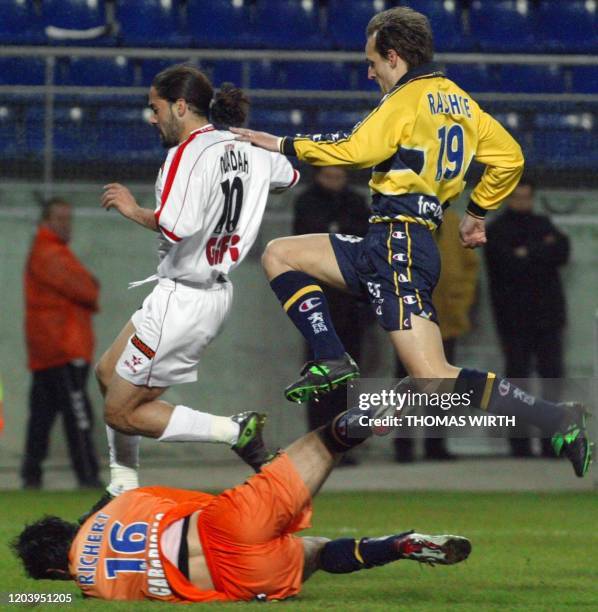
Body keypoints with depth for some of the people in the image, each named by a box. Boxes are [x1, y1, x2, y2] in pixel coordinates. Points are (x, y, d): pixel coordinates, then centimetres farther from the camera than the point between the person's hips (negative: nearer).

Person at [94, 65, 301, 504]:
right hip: (217, 291, 10)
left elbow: (177, 226, -34)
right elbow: (289, 174, 27)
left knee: (121, 413, 1)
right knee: (109, 373, 23)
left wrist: (133, 209, -17)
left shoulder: (189, 152, -20)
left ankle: (235, 431, -8)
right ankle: (124, 490, 24)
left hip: (183, 299, -10)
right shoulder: (245, 150, 6)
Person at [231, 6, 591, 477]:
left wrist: (284, 145, -11)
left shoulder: (406, 100, -9)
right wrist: (477, 212, 31)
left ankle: (557, 419, -17)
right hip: (388, 247, 10)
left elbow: (357, 150, -21)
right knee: (279, 256, 14)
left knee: (436, 379, -17)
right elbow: (509, 157, 19)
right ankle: (332, 360, -1)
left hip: (397, 244, -10)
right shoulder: (457, 99, 17)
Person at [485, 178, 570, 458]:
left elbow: (562, 251, -1)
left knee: (553, 377, 2)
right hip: (514, 317, -4)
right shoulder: (496, 230, 0)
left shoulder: (542, 224, 15)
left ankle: (553, 444, 5)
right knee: (517, 376, -2)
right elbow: (510, 265, -15)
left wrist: (528, 254, -12)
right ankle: (520, 445, -1)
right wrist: (544, 252, -8)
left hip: (547, 315, 4)